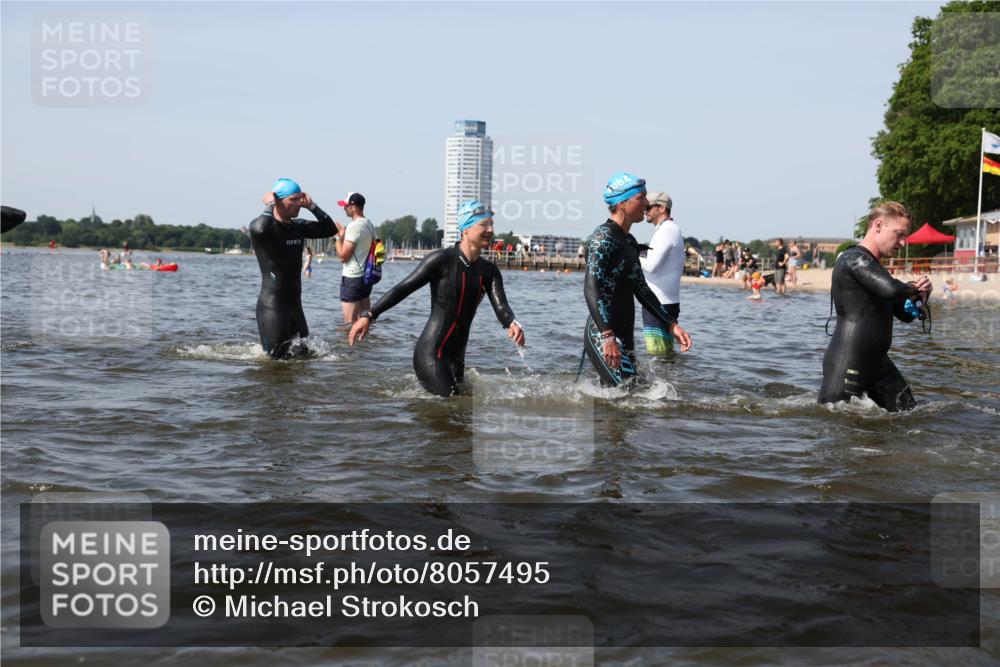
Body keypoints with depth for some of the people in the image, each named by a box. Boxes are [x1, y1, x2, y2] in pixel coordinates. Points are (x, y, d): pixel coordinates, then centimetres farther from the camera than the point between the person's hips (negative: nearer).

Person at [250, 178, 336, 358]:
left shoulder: (298, 226, 12)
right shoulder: (259, 226, -10)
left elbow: (329, 229, 10)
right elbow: (261, 228, -35)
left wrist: (311, 206, 3)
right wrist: (270, 205, -17)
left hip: (295, 303, 7)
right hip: (272, 305, -7)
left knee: (302, 354, 7)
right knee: (277, 358, -6)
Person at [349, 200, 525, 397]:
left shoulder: (489, 271, 7)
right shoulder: (443, 259, -11)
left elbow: (501, 306, -6)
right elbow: (403, 288, -10)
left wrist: (513, 324, -30)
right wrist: (369, 315, -17)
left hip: (457, 356, 7)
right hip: (430, 353, -7)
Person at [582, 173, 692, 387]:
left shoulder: (629, 242, 19)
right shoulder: (604, 237, -11)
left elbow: (641, 290, 24)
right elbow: (592, 289, -22)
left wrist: (671, 325, 18)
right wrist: (607, 336, -31)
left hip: (624, 337, 10)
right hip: (603, 336, -10)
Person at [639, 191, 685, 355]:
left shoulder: (666, 231, -13)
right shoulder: (672, 229, 19)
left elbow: (651, 266, -24)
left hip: (659, 304, -11)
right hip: (668, 302, 11)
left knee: (657, 354, -10)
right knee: (666, 354, 13)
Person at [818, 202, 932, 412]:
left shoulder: (876, 268, 21)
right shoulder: (854, 258, -12)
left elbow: (905, 314, 23)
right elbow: (891, 289, -29)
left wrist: (920, 293, 1)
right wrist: (914, 289, -7)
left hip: (877, 363, 10)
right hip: (846, 364, -10)